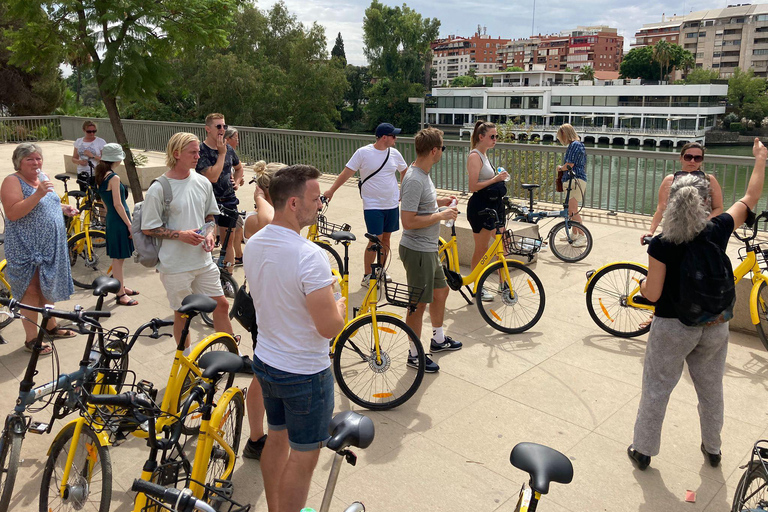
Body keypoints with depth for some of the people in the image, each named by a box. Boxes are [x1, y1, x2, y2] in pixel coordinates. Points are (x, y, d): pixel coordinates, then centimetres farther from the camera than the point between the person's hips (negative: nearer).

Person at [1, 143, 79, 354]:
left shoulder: (43, 177, 11)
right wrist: (38, 194, -30)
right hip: (27, 249, -8)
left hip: (51, 246, 8)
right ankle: (31, 339, 9)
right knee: (32, 292, -1)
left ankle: (50, 326, 35)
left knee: (48, 287, 19)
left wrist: (64, 208, 6)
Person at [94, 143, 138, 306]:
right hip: (118, 221, -9)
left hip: (111, 219, 9)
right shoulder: (114, 178, -17)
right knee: (118, 258, -2)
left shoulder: (101, 176, 9)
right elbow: (118, 204, -19)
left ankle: (122, 288, 31)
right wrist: (129, 224, -15)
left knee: (119, 258, 19)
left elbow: (106, 202, 15)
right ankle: (120, 295, 5)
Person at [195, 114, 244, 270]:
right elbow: (212, 177, -23)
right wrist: (221, 154, -18)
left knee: (228, 241, 11)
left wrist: (236, 181, 8)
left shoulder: (228, 149, 7)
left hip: (229, 200, 5)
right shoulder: (201, 151, -12)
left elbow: (239, 168, 27)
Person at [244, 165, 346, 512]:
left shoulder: (252, 245, -3)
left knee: (276, 438, 26)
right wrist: (338, 305, -6)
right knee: (304, 456, 12)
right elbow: (330, 328, -27)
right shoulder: (310, 256, -29)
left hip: (265, 362, 8)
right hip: (305, 374, -8)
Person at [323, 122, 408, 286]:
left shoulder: (394, 153, 3)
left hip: (392, 205, 5)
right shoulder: (363, 153, -10)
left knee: (386, 239, 11)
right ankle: (367, 276, 5)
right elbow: (347, 173, -8)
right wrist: (331, 190, -13)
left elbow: (405, 171, 20)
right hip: (373, 206, -5)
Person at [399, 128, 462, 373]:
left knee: (441, 291, 22)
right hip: (417, 251, -10)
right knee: (419, 303, 1)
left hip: (429, 249, 10)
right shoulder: (414, 180, -24)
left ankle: (438, 339, 41)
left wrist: (439, 202, 10)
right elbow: (408, 221, -29)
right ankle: (414, 354, 17)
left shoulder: (422, 174, 8)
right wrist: (441, 215, -20)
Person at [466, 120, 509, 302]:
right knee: (481, 249, -1)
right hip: (480, 207, -10)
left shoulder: (483, 155, 15)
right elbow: (473, 186, -21)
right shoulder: (475, 156, -14)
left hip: (493, 205, 10)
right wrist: (495, 179, -21)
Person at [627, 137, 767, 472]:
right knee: (711, 389, 23)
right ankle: (712, 449, 42)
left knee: (656, 390, 12)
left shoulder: (661, 246, -21)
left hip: (673, 328, -4)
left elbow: (652, 294, -17)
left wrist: (642, 283, 6)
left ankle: (643, 450, 26)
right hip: (714, 327, 4)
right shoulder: (718, 231, -12)